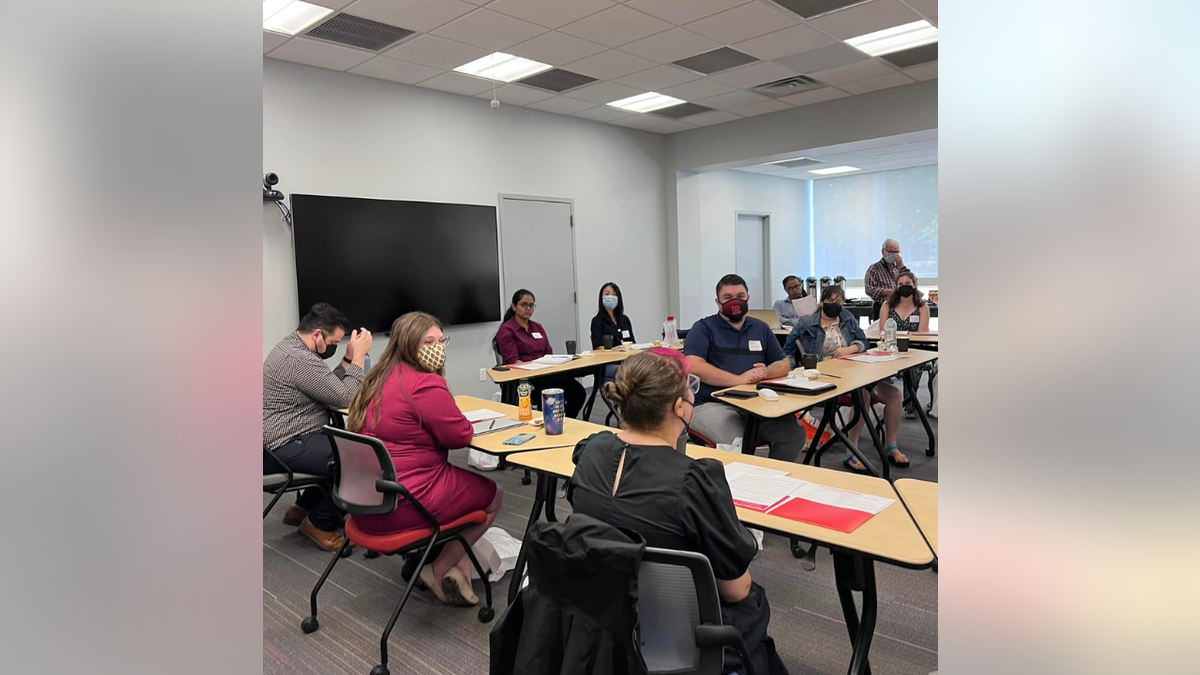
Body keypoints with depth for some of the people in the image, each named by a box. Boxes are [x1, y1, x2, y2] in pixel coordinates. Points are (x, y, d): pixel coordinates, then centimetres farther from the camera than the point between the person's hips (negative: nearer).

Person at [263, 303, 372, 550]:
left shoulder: (291, 346, 11)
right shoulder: (300, 360, -23)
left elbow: (330, 388, 12)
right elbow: (346, 398, -21)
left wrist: (349, 358, 2)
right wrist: (359, 356, -15)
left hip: (282, 439, 11)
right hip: (285, 448, -11)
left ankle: (304, 507, 24)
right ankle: (319, 522, 4)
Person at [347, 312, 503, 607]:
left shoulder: (378, 379, 10)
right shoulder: (425, 384, -20)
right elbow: (461, 435, -14)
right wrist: (454, 422, 6)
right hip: (401, 507, -9)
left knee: (463, 481, 28)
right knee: (493, 495, 12)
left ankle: (460, 566, 22)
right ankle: (438, 570, 15)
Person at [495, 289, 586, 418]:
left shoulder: (538, 327, 21)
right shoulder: (506, 330, 0)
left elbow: (549, 353, 16)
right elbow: (513, 361, -9)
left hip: (544, 373, 6)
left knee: (578, 392, -21)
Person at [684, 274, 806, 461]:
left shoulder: (761, 328, 19)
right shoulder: (703, 328, 1)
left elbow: (783, 364, 18)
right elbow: (693, 366, -14)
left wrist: (766, 372, -7)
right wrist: (738, 379, -21)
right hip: (712, 404, -5)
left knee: (794, 433, -17)